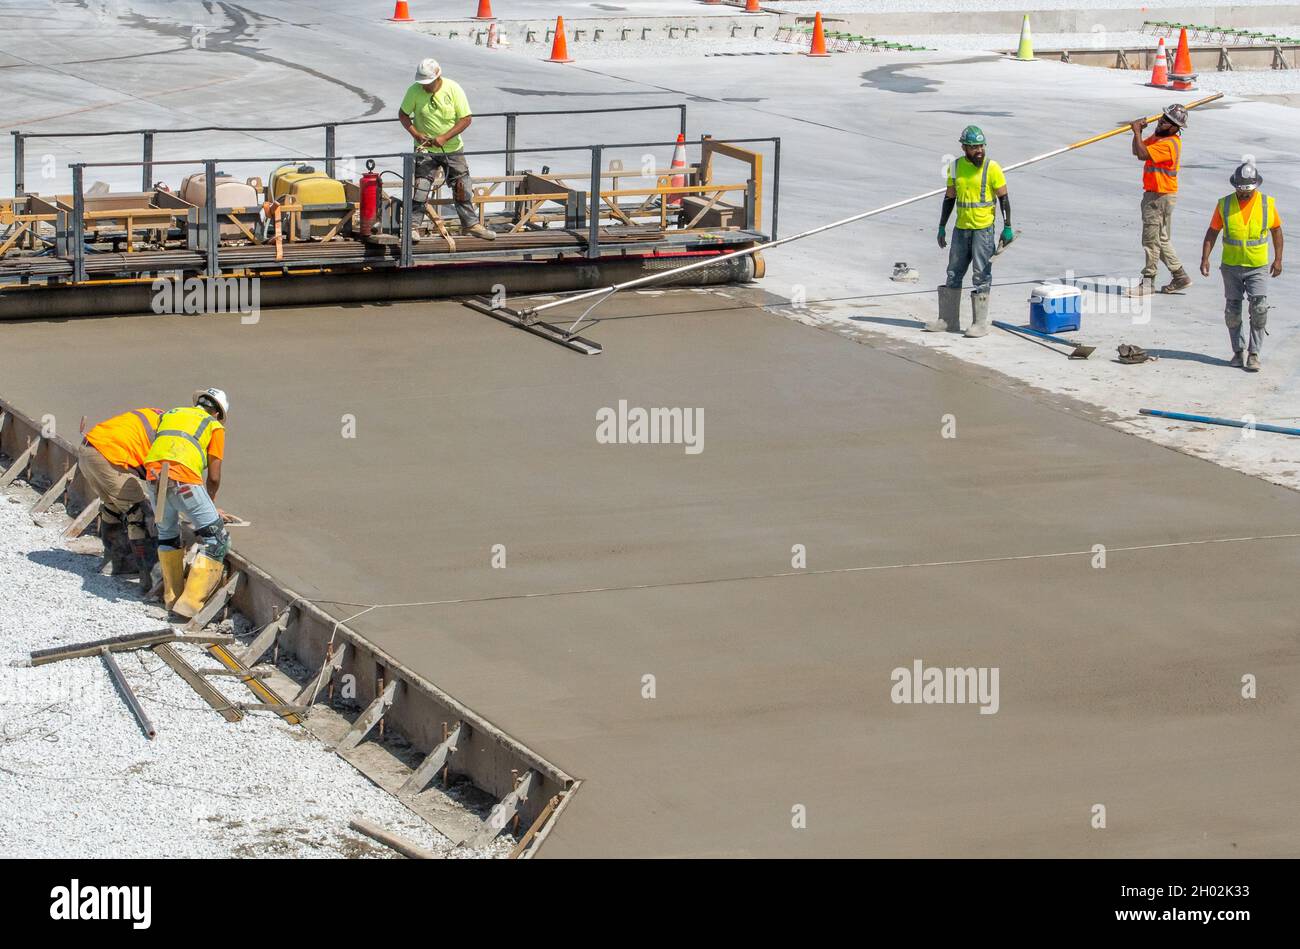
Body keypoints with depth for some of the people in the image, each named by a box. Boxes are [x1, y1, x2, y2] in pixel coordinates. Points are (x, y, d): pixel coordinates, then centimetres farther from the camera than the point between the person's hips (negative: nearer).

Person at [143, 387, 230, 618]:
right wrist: (211, 501, 35)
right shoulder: (214, 426, 17)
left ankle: (172, 597, 30)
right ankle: (190, 602, -6)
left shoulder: (170, 414, 31)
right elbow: (214, 477, 14)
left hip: (154, 476, 5)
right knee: (217, 541, 4)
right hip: (184, 479, -5)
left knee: (167, 534, 29)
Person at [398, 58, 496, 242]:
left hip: (452, 149, 1)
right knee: (421, 188, -9)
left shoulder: (453, 89, -14)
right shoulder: (414, 91, -13)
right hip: (426, 149, -1)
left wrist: (444, 137, -21)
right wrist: (416, 134, -17)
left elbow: (466, 118, -13)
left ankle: (471, 224, 21)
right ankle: (414, 226, 0)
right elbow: (403, 114, -1)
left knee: (462, 188, 8)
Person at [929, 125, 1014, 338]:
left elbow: (1004, 198, -5)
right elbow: (949, 198, 14)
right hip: (961, 229, 5)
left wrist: (1007, 228, -10)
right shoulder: (956, 167, 7)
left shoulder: (992, 168, -8)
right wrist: (942, 227, 12)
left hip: (983, 229, -5)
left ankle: (981, 324, 2)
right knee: (953, 275, 11)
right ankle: (948, 320, 19)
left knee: (981, 277, -3)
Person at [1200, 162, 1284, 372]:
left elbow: (1276, 229, 8)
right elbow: (1212, 233, 2)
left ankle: (1254, 354, -5)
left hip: (1257, 268, -1)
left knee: (1259, 310, -12)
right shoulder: (1224, 205, -4)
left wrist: (1278, 259, 7)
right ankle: (1238, 351, 19)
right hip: (1231, 266, 1)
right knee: (1232, 312, 6)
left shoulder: (1267, 204, -5)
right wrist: (1205, 259, -7)